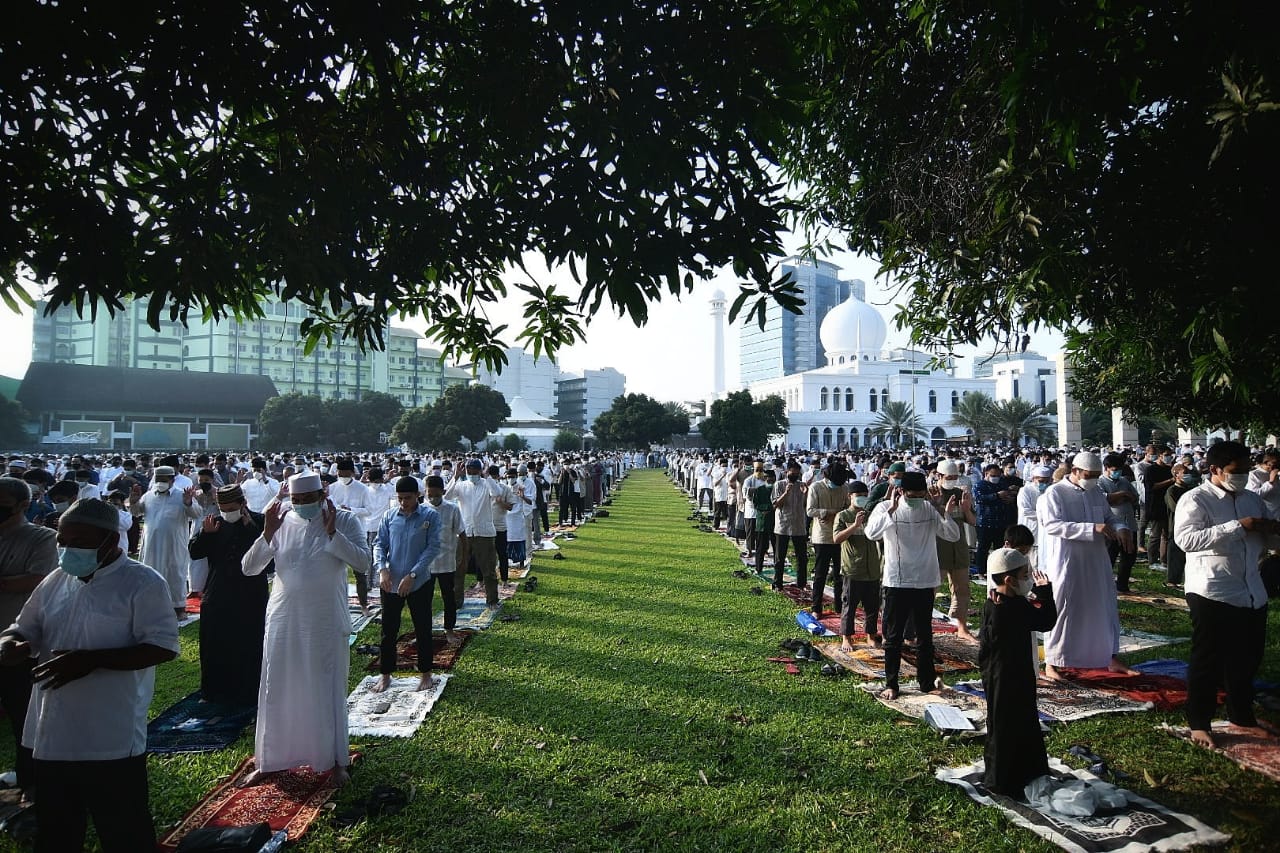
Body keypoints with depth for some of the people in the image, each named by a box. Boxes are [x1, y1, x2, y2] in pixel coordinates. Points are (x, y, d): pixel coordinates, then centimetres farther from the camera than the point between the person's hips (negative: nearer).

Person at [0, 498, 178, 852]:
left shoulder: (142, 583, -12)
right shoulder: (55, 581, 8)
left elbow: (162, 646, -18)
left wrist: (91, 660, -25)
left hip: (113, 742, -6)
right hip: (52, 737, 7)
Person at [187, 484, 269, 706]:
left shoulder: (258, 521, -6)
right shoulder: (214, 522, 6)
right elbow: (194, 552, 4)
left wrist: (250, 527, -24)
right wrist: (205, 534, -12)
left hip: (250, 598, -4)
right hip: (217, 597, 4)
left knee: (249, 646, 4)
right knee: (214, 646, 11)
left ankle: (248, 693, 17)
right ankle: (214, 691, 27)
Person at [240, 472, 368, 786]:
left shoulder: (345, 521, -6)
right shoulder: (282, 522, 0)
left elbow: (363, 562, -18)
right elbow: (248, 567, -2)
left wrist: (332, 532, -25)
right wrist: (267, 533, -16)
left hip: (326, 623, -2)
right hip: (284, 621, 3)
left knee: (328, 691, 8)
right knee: (276, 691, 13)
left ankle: (335, 760, 24)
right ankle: (268, 760, 31)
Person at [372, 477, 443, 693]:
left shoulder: (430, 515, -8)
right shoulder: (389, 516, 1)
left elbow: (433, 547, -12)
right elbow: (379, 544, 4)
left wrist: (412, 575, -17)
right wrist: (382, 569, -14)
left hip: (420, 583, -2)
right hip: (391, 583, 2)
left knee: (423, 629, 9)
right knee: (389, 630, 10)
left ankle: (425, 674, 25)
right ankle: (385, 675, 25)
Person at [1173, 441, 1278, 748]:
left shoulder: (1253, 499, 13)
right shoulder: (1195, 500, -11)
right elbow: (1186, 539, -26)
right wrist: (1238, 526, -29)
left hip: (1252, 593, 7)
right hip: (1212, 594, -7)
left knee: (1247, 660, 18)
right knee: (1208, 660, 3)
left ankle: (1242, 716, 36)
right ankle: (1199, 723, 15)